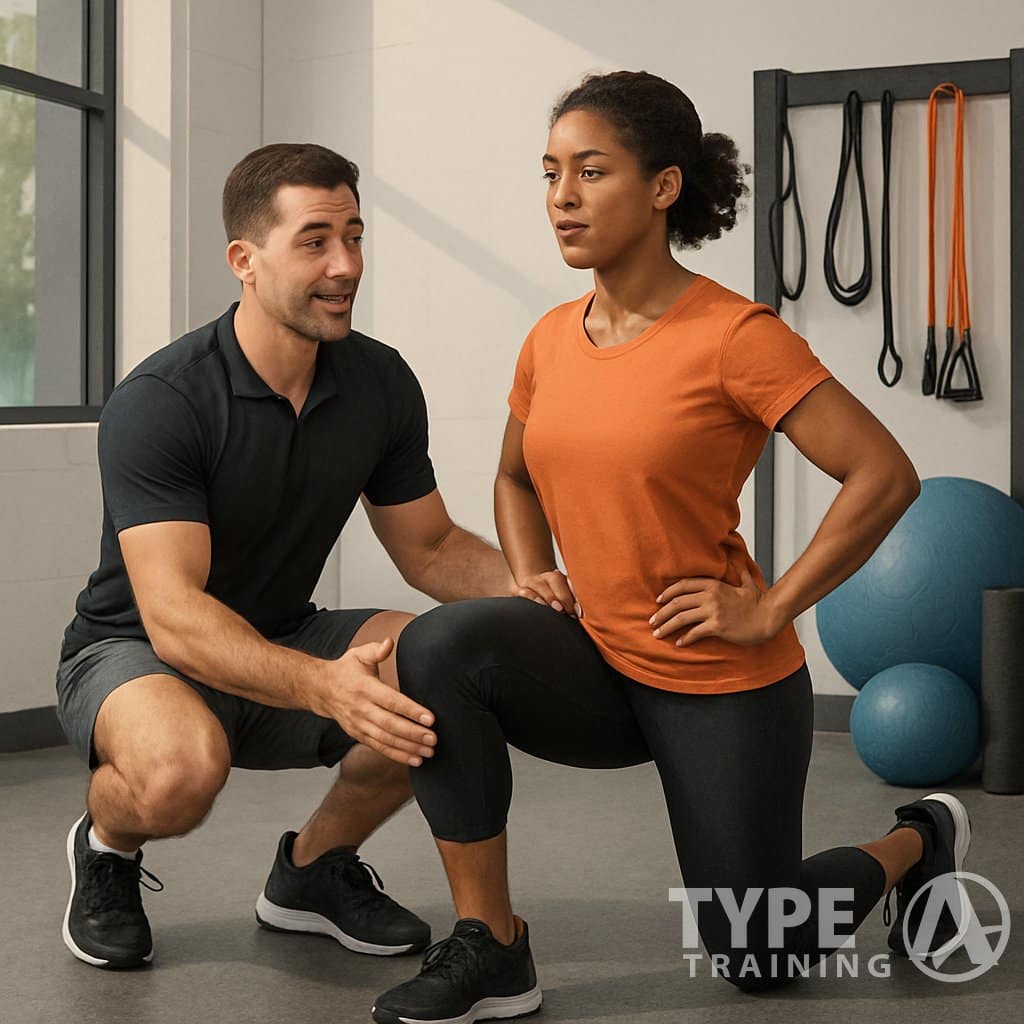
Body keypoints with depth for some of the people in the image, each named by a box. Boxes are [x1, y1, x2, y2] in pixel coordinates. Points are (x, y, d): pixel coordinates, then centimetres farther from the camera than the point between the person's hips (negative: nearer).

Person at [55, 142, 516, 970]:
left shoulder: (380, 383, -6)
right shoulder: (158, 402, -25)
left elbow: (430, 548, 3)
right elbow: (173, 614, -32)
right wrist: (323, 687, -49)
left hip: (281, 644, 6)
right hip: (133, 653, -5)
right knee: (183, 765, -40)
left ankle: (313, 867, 4)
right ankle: (106, 844, 0)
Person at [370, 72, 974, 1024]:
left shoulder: (734, 335, -18)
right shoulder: (551, 339, 1)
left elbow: (884, 476, -19)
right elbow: (516, 479, 19)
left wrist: (770, 607, -18)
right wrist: (531, 576, 2)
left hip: (724, 686, -5)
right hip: (597, 665, 5)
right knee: (441, 646, -26)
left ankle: (918, 840, 38)